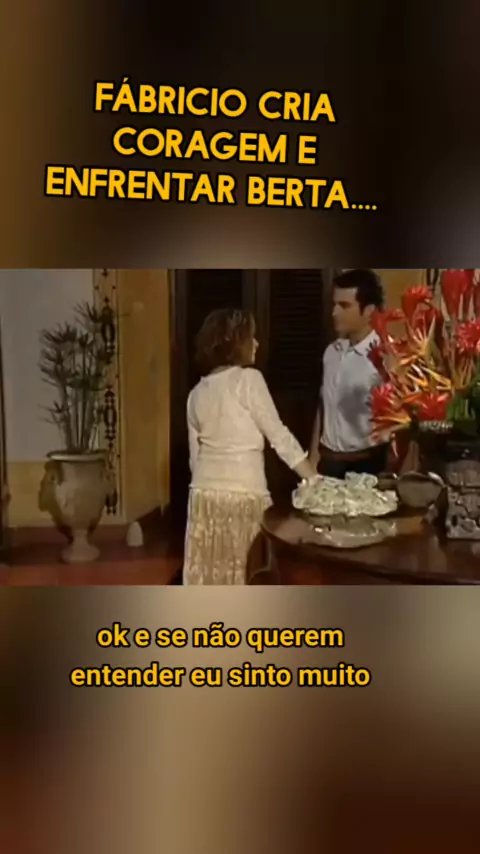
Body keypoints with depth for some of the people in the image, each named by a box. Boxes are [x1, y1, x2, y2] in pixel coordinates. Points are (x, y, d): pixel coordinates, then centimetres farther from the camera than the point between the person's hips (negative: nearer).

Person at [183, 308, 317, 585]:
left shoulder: (198, 392, 9)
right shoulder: (248, 379, -9)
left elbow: (195, 454, 12)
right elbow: (279, 435, -10)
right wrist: (316, 480, -5)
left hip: (205, 494, 6)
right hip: (244, 495, -6)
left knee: (210, 579, 12)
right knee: (245, 580, 4)